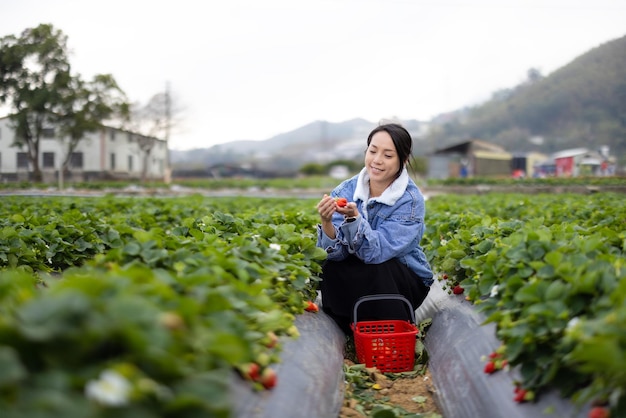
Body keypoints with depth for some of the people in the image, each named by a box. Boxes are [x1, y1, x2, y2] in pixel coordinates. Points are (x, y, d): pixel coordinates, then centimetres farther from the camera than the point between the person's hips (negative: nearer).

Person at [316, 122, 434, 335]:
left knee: (376, 270, -33)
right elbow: (336, 252, -18)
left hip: (406, 282, -2)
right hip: (356, 280, 3)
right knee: (330, 269, -27)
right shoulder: (345, 191, -8)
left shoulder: (410, 200, -17)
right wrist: (326, 222, -37)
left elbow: (377, 252, -28)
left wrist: (353, 218, -42)